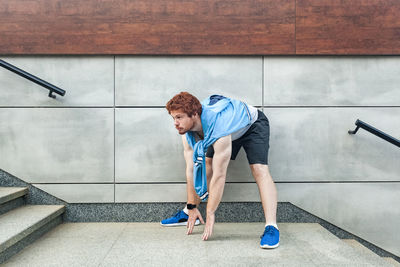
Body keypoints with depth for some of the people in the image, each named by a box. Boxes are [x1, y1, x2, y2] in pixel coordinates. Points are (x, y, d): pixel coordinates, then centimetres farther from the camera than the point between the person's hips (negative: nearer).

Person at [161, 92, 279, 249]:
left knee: (259, 169, -26)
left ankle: (271, 227, -29)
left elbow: (219, 176, -40)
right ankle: (188, 213, 16)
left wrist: (210, 214, -34)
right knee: (204, 165, 1)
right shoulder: (187, 131, -23)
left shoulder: (219, 129, -44)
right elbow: (191, 170, -17)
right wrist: (192, 207, -14)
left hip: (253, 125, -7)